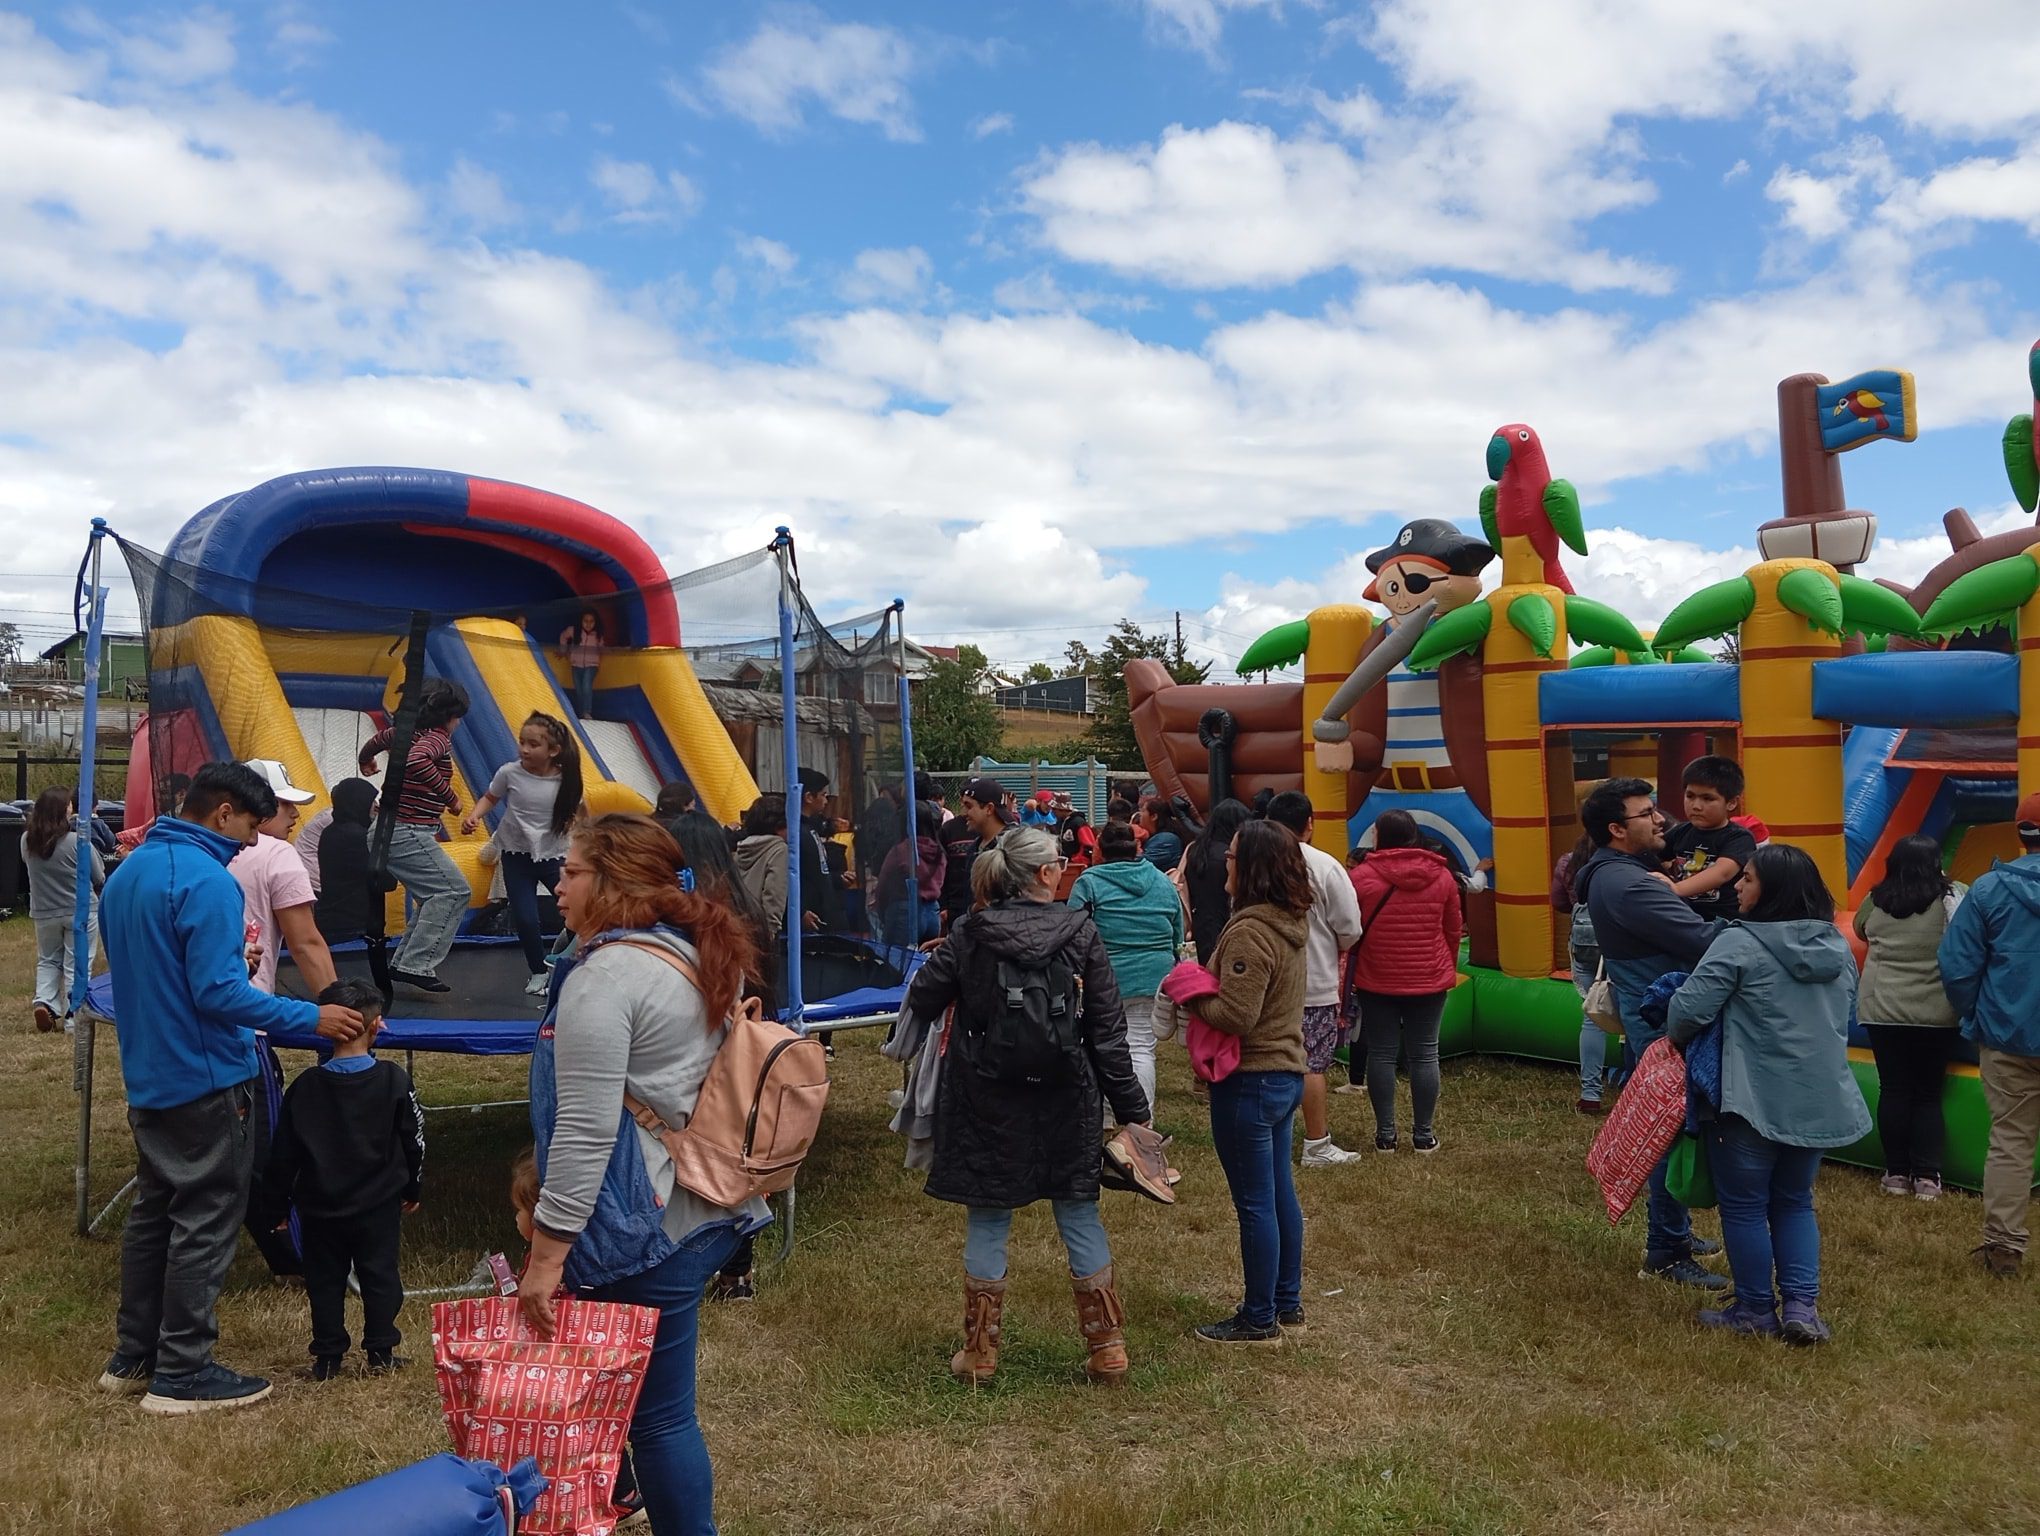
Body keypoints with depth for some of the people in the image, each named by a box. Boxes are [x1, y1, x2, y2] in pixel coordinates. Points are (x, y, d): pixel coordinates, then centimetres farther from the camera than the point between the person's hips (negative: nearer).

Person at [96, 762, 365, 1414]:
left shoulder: (126, 873, 9)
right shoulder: (207, 881, -21)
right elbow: (218, 992, -25)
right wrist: (311, 1018, -18)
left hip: (146, 1078, 9)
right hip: (202, 1082, -9)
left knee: (153, 1212, 18)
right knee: (205, 1222, 1)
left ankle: (132, 1357, 28)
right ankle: (182, 1373, 9)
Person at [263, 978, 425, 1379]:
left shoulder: (304, 1087, -6)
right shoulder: (393, 1081, -10)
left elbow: (283, 1154, 0)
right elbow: (414, 1141, -1)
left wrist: (278, 1202, 13)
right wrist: (410, 1189, 14)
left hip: (320, 1208, 1)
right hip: (379, 1205, -1)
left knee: (324, 1280, 13)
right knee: (380, 1277, 10)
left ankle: (327, 1356, 18)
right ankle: (380, 1352, 15)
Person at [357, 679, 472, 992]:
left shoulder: (406, 731, 14)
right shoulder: (438, 737, -13)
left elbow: (375, 742, 33)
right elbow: (416, 762, -34)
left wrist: (366, 762, 56)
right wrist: (450, 797, -25)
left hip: (388, 830, 10)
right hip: (407, 833, -10)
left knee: (436, 896, 15)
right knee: (454, 890, -13)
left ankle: (403, 963, 14)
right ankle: (416, 965, -17)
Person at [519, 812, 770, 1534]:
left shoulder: (606, 974, -18)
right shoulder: (701, 952, 9)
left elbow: (586, 1131, -23)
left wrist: (546, 1251, -19)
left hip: (649, 1227, -9)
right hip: (712, 1206, 9)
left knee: (659, 1414, 5)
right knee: (659, 1402, 22)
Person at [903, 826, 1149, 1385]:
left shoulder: (970, 933, -7)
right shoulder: (1081, 932, -6)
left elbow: (922, 999, -2)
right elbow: (1108, 1029, -5)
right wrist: (1131, 1106, 0)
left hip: (985, 1102, 0)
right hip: (1065, 1104, 1)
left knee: (986, 1219, 11)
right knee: (1079, 1213, 13)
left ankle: (980, 1353, 21)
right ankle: (1107, 1348, 20)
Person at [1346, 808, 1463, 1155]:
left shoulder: (1361, 876, -10)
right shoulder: (1442, 876, 1)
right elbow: (1453, 930, 9)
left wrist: (1346, 978, 8)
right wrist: (1449, 970, 25)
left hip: (1376, 983, -2)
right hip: (1429, 982, 2)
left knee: (1381, 1055, 6)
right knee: (1424, 1055, 8)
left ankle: (1385, 1134, 10)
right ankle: (1424, 1135, 13)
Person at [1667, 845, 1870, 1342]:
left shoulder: (1739, 943, -16)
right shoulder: (1839, 948, 7)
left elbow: (1689, 1008, -19)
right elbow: (1847, 1018, 18)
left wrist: (1678, 1040, 1)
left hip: (1753, 1099, -6)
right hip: (1820, 1099, 7)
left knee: (1744, 1205, 9)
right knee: (1794, 1203, 20)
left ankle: (1756, 1309, 18)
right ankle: (1802, 1306, 13)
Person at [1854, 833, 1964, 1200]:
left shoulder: (1876, 900, 1)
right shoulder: (1954, 897, -6)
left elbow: (1859, 929, 18)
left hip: (1883, 1011, 1)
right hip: (1937, 1014, -1)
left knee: (1893, 1090, 7)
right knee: (1928, 1094, 8)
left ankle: (1896, 1173, 12)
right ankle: (1927, 1177, 8)